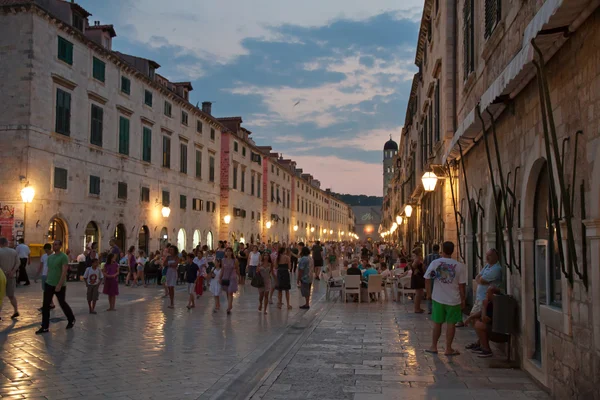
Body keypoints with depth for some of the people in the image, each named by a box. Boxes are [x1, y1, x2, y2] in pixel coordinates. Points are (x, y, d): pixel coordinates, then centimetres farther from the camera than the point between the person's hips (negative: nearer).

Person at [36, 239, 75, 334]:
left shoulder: (63, 257, -13)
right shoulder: (50, 257, 9)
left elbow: (64, 272, -18)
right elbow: (49, 270, 17)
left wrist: (59, 285, -23)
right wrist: (47, 281, 15)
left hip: (60, 286, -6)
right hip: (49, 284, 6)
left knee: (62, 303, 8)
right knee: (45, 305, 1)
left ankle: (71, 320, 31)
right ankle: (45, 327, 6)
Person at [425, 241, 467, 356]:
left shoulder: (435, 263, -5)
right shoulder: (459, 266, -6)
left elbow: (427, 279, -2)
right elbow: (462, 285, -5)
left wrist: (429, 293, 9)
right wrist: (463, 300, 5)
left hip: (438, 299, 1)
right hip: (454, 299, -1)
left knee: (437, 323, 12)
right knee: (451, 323, 7)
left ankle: (434, 347, 21)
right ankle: (448, 349, 12)